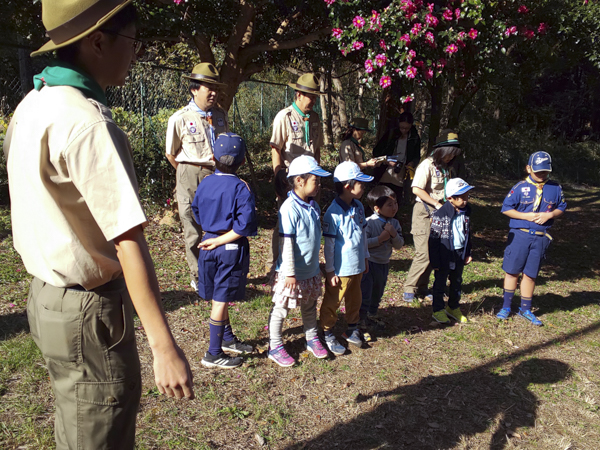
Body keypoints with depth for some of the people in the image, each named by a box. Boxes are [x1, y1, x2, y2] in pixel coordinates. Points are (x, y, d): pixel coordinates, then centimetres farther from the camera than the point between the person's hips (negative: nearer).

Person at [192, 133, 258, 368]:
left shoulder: (205, 183, 1)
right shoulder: (240, 188, -16)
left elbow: (197, 214, 13)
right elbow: (245, 225, -24)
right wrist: (220, 240, -16)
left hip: (209, 246, 6)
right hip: (231, 249, -6)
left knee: (219, 297, 19)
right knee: (220, 300, 3)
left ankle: (228, 339, 39)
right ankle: (213, 354, 15)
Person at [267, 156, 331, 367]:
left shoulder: (314, 206, 3)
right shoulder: (289, 209, -23)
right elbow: (286, 244, -22)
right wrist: (290, 273, -20)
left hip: (311, 271, 8)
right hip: (291, 273, -8)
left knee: (310, 307, 22)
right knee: (280, 309, 8)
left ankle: (312, 339, 40)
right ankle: (275, 347, 23)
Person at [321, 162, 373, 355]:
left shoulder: (358, 207, 2)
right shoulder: (334, 212, -21)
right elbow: (329, 244, -17)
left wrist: (365, 257, 18)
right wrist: (330, 270, -13)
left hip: (357, 266, 8)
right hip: (340, 269, -7)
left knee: (355, 300, 22)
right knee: (332, 302, 9)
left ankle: (351, 329, 41)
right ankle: (328, 335, 25)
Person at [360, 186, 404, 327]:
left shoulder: (394, 223, 1)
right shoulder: (369, 223, -19)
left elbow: (399, 245, -1)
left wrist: (394, 234, -19)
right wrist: (380, 239, -24)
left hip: (384, 263, 7)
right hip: (368, 263, -7)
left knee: (377, 293, 22)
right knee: (365, 294, -1)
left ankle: (372, 315, 42)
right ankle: (362, 319, 13)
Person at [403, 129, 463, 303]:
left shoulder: (448, 168, 11)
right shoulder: (428, 165, -11)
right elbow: (417, 189, -19)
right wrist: (437, 204, -16)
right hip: (424, 212, -7)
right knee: (424, 254, -9)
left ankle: (422, 287, 20)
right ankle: (409, 289, 4)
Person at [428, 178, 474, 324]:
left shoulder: (466, 211, 1)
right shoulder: (440, 214, -20)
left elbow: (468, 234, 14)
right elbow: (433, 239, -16)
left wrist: (468, 253, 13)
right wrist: (435, 262, -15)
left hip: (460, 254, 6)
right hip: (444, 255, -6)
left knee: (457, 282, 19)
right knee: (440, 283, 8)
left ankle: (453, 308, 37)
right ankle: (438, 310, 24)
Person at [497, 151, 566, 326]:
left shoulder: (555, 188, 3)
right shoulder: (520, 187, -5)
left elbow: (561, 207, 11)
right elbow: (506, 208, -4)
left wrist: (549, 215, -10)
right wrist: (526, 216, -14)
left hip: (540, 238, 2)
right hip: (519, 235, -2)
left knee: (530, 274, 10)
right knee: (512, 271, 6)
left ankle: (525, 309, 25)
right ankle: (506, 306, 21)